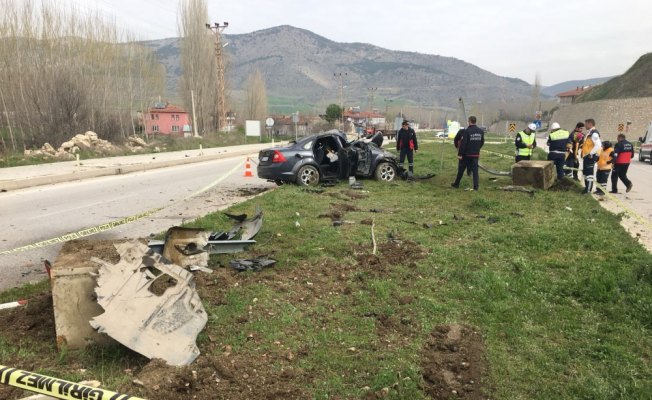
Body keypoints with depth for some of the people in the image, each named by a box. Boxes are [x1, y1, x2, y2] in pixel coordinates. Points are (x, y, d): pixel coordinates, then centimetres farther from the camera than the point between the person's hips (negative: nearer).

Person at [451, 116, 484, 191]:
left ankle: (456, 184, 21)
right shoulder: (481, 131, 3)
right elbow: (482, 142, 12)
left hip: (466, 154, -4)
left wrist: (460, 154, -16)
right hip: (476, 154, 4)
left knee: (461, 170, 10)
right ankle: (476, 186, 0)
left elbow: (463, 143, -18)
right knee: (475, 170, 6)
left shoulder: (467, 131, -15)